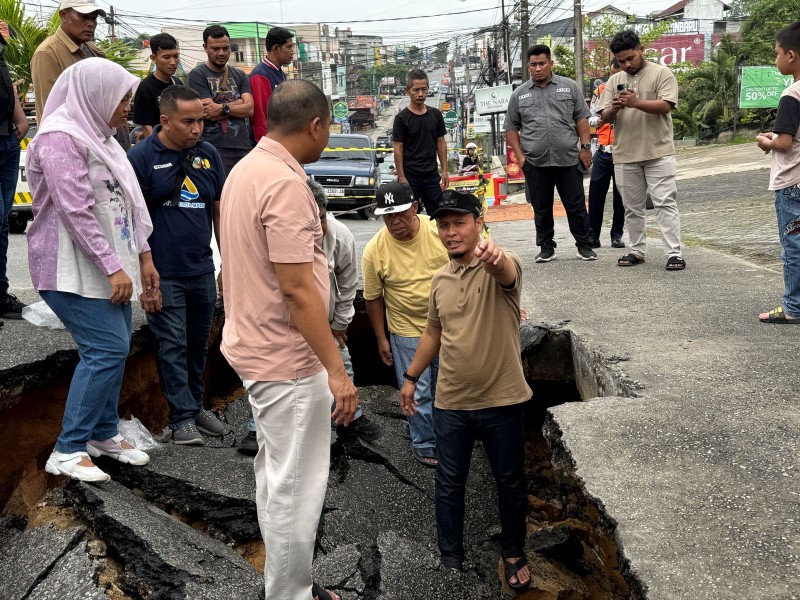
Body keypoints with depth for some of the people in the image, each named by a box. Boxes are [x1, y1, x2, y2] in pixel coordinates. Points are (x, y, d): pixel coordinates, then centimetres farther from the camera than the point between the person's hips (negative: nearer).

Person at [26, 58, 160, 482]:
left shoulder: (98, 135, 15)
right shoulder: (61, 138, -15)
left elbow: (126, 202, 17)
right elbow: (76, 212, -21)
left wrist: (142, 256, 14)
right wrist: (113, 268, -21)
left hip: (109, 264, 9)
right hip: (72, 268, -9)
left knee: (113, 348, 10)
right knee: (106, 349, -12)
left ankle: (104, 434, 24)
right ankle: (67, 451, -2)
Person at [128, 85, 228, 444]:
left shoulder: (208, 155, 7)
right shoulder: (141, 157, -8)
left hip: (202, 271, 5)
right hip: (164, 274, -5)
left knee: (198, 344, 15)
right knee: (172, 346, 0)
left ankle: (196, 405, 30)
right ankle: (181, 418, 7)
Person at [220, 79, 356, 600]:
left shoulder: (246, 169, 8)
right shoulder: (286, 184, -22)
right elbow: (297, 287, -26)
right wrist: (336, 368, -23)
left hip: (256, 346, 11)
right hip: (288, 359, -11)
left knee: (276, 474, 21)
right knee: (296, 485, 2)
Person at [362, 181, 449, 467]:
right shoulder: (374, 250, -18)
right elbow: (373, 298, -7)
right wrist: (382, 339, -3)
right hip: (407, 331, -2)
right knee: (418, 393, 6)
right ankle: (424, 444, 26)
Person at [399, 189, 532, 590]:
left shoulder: (501, 265, -14)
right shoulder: (440, 280, 4)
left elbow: (506, 273, -40)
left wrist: (493, 256, -64)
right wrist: (411, 378, 20)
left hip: (501, 401, -4)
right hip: (450, 404, 4)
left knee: (510, 483, 13)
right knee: (449, 484, 13)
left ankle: (513, 553, 34)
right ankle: (451, 558, 30)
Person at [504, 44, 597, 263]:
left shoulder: (569, 87, 7)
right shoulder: (519, 95, 9)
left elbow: (581, 118, 8)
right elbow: (511, 128, 11)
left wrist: (585, 147, -1)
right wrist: (519, 156, 1)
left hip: (569, 160, -1)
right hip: (535, 163, 1)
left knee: (576, 206, 2)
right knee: (541, 209, 8)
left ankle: (584, 245, 13)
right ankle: (546, 247, 20)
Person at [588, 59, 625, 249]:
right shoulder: (601, 90, 10)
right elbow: (591, 117, 12)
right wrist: (597, 121, -9)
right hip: (603, 151, 2)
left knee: (620, 195, 5)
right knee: (595, 193, 0)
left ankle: (617, 235, 15)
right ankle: (593, 235, 8)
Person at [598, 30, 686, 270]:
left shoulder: (661, 74, -1)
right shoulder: (614, 81, 12)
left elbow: (665, 106, -14)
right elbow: (605, 117, 7)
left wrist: (636, 103, -26)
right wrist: (614, 108, -16)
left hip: (658, 153, -4)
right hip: (625, 154, 4)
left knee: (665, 203, -5)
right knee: (632, 207, 11)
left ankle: (674, 253, -5)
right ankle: (636, 251, 22)